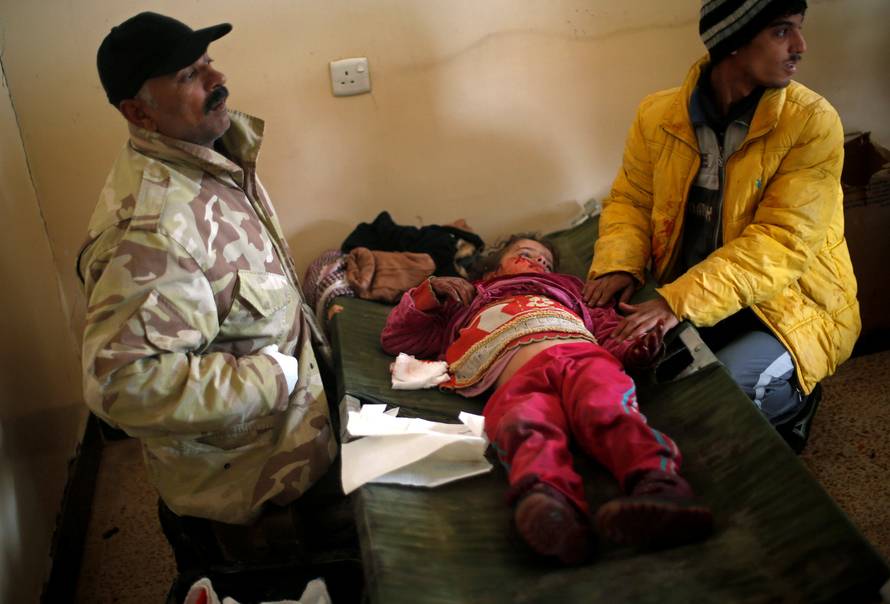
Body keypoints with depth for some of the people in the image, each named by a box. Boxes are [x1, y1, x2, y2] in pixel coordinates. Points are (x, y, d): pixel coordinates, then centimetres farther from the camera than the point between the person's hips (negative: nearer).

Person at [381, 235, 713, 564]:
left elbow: (608, 332, 29)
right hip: (516, 381, -1)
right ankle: (548, 502, -66)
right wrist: (430, 292, 29)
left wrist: (633, 349, 5)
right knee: (526, 424, -37)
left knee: (605, 405, -34)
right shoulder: (466, 306, 45)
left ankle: (656, 485, -61)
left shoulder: (565, 291, 46)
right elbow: (395, 337, 45)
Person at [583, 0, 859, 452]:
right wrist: (618, 266, -15)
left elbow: (780, 244, -23)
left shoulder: (812, 121, -16)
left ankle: (791, 403, 10)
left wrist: (679, 301, -34)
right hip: (683, 298, 4)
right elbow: (630, 199, 7)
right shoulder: (657, 115, -4)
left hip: (790, 302, -3)